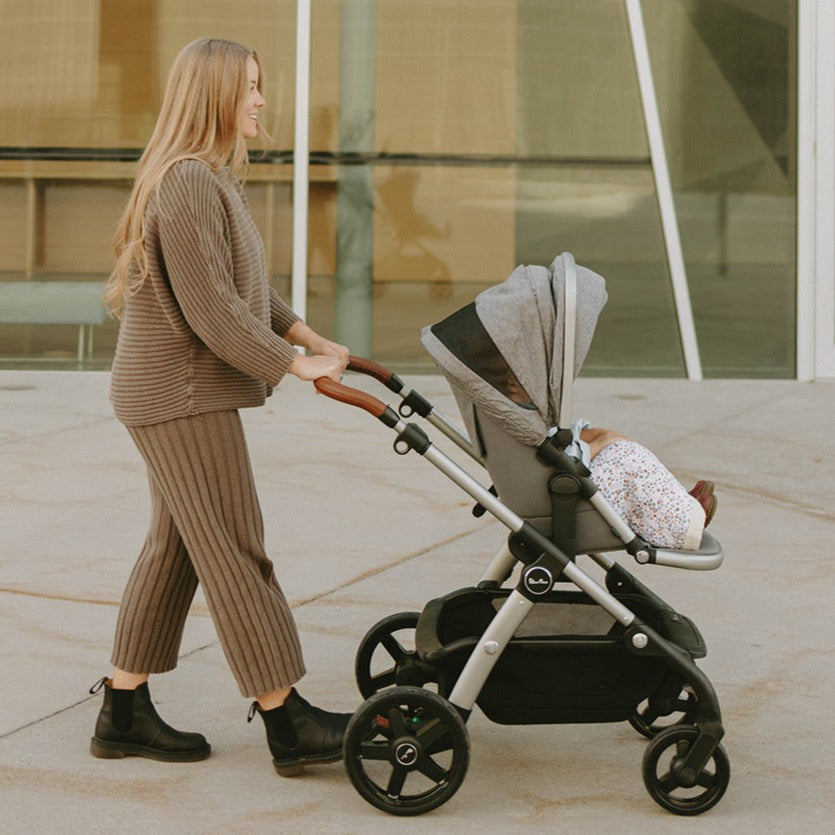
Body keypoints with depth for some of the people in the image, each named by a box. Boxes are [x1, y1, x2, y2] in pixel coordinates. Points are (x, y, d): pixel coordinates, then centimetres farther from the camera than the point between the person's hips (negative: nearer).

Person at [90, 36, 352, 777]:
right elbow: (212, 310, -23)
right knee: (234, 552, -6)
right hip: (182, 394, -10)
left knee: (175, 548, 13)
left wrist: (307, 335, 11)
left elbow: (243, 286, 21)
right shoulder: (187, 183, -20)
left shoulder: (209, 179, 14)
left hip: (182, 394, 10)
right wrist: (292, 365, -15)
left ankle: (123, 713, 19)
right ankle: (287, 722, 0)